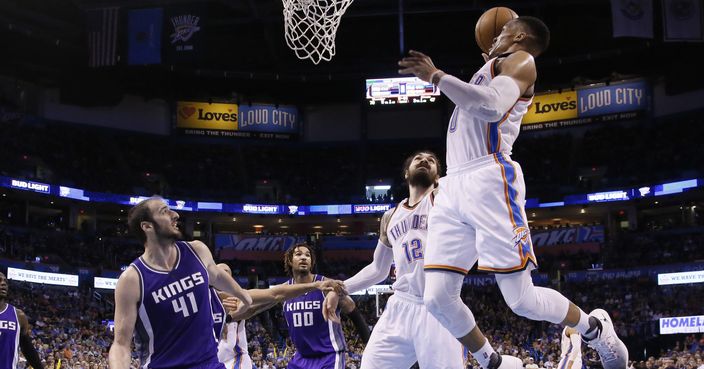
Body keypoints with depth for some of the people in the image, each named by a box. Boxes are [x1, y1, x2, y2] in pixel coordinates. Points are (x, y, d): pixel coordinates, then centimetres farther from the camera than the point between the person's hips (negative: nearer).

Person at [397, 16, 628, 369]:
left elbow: (491, 107, -18)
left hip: (489, 181, -8)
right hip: (453, 185, 8)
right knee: (437, 298, -5)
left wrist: (436, 75, -14)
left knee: (521, 299, -7)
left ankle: (594, 327, 20)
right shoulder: (491, 68, 30)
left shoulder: (520, 60, 3)